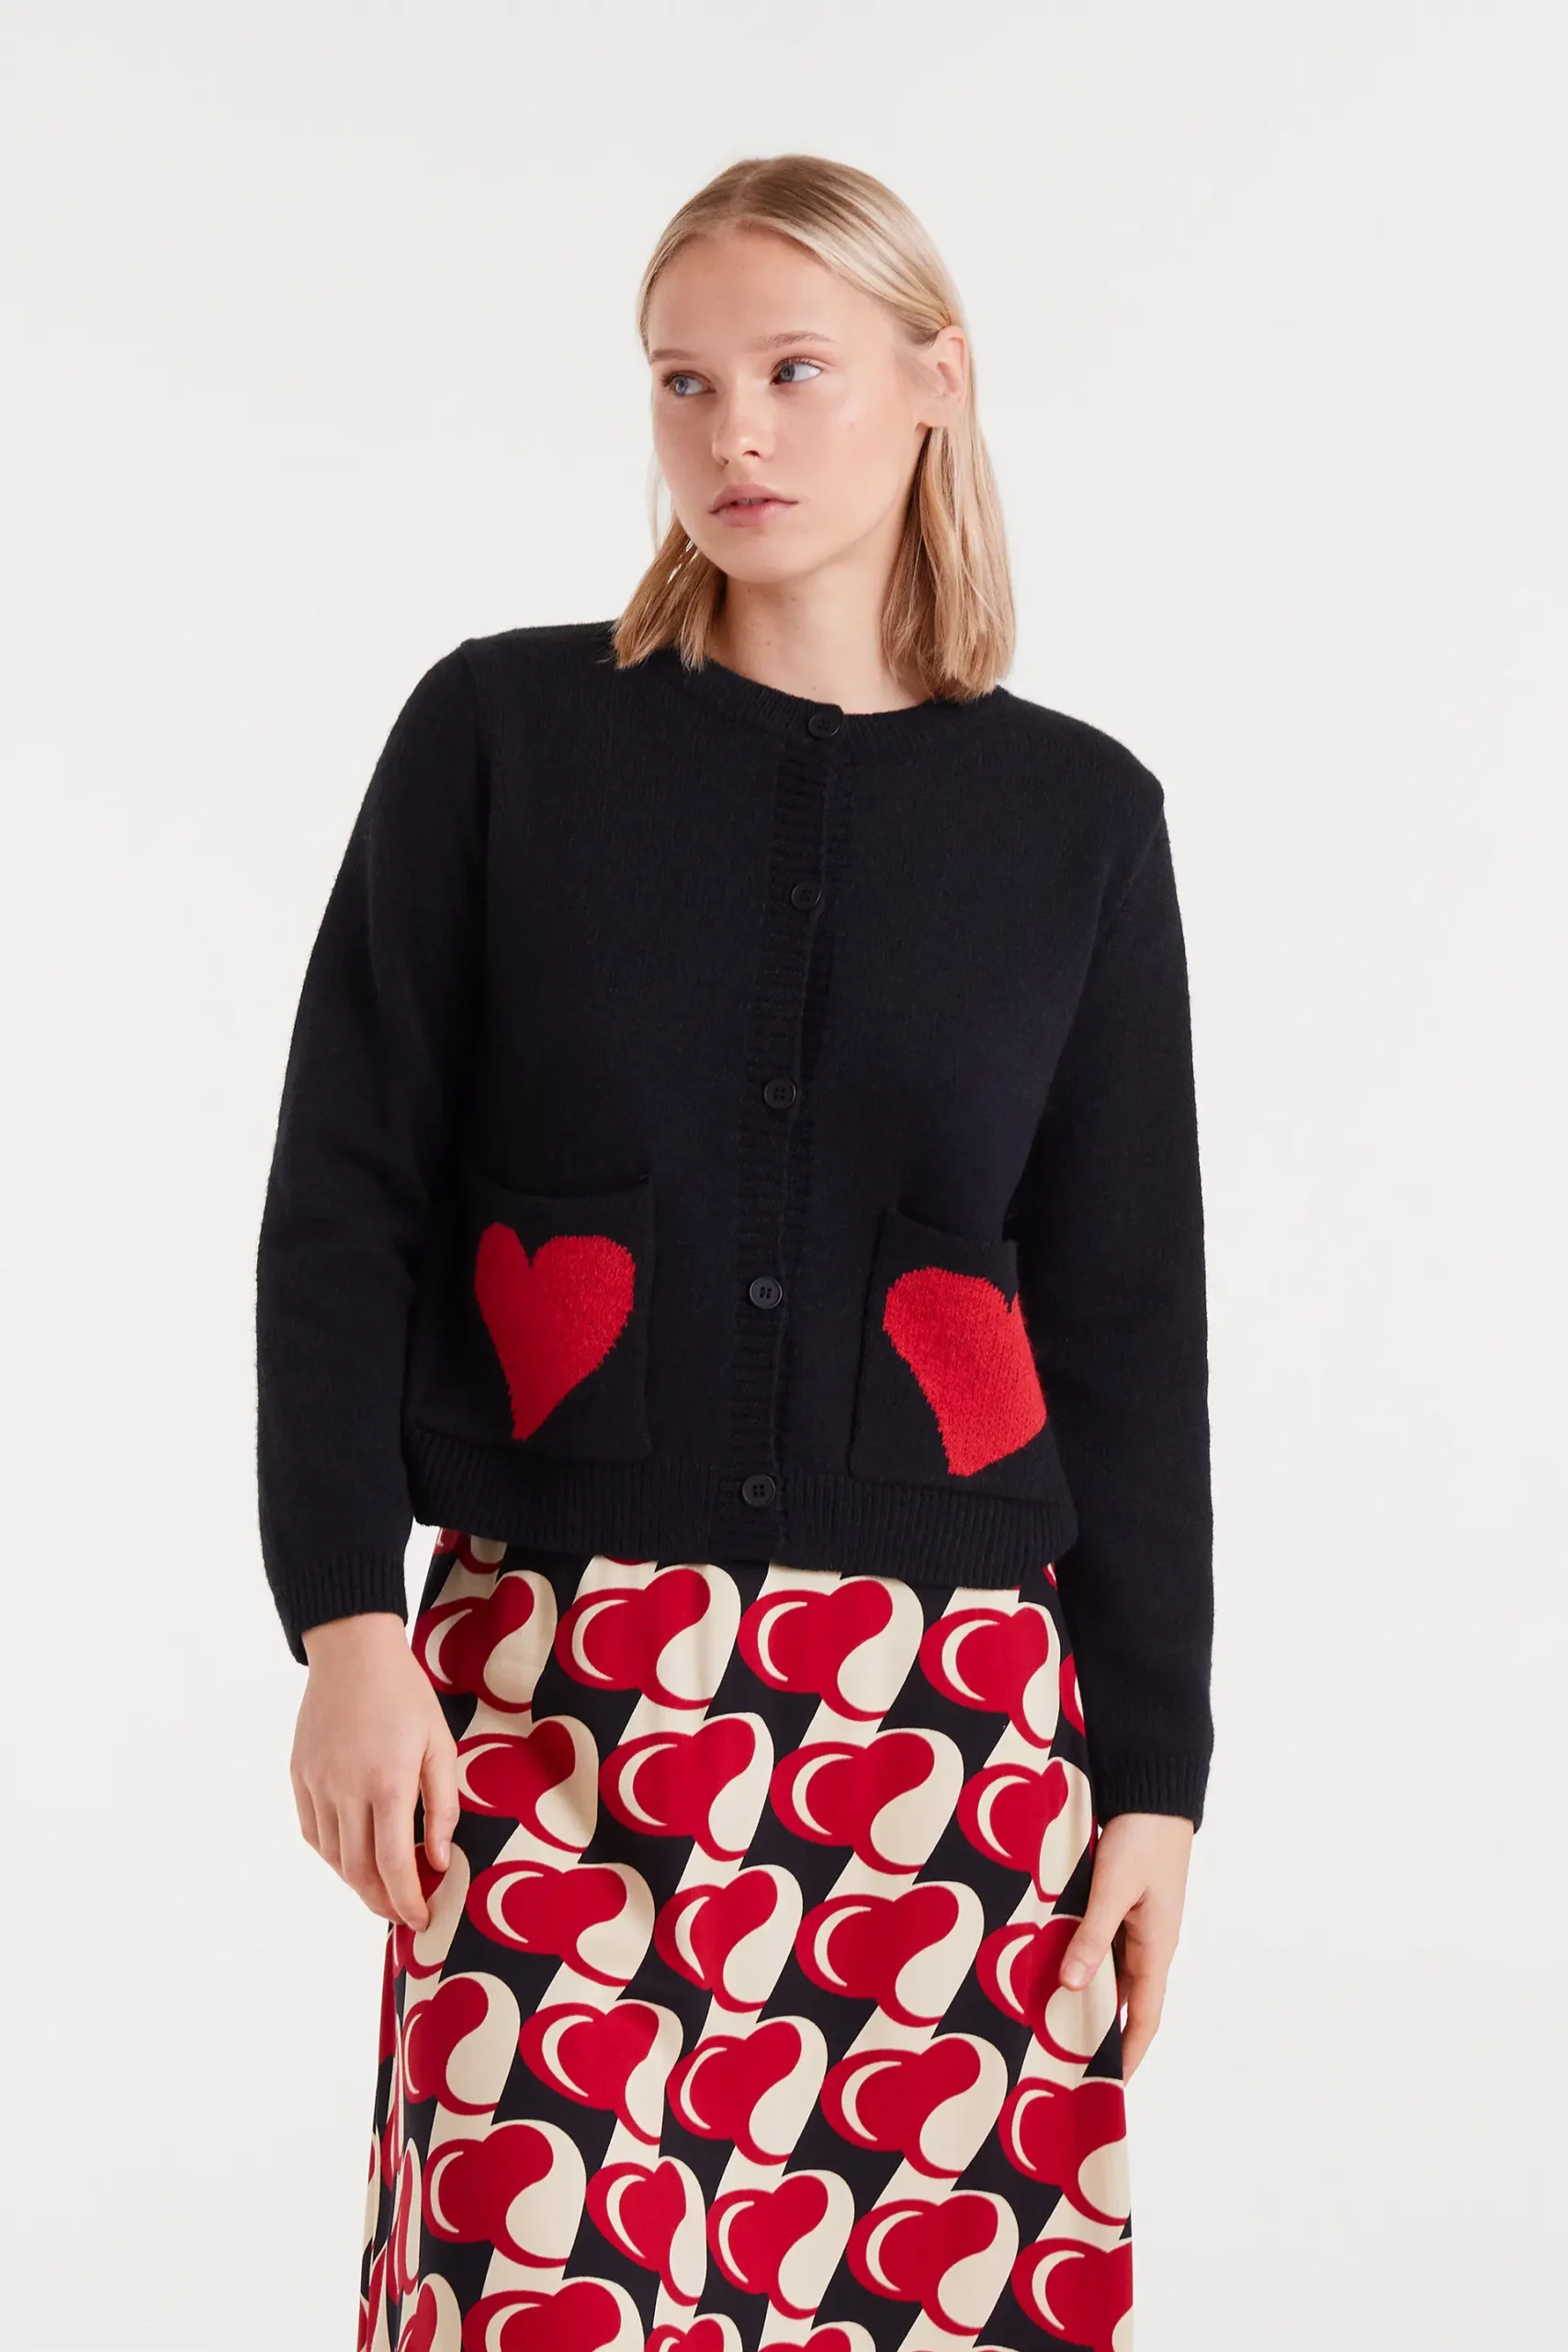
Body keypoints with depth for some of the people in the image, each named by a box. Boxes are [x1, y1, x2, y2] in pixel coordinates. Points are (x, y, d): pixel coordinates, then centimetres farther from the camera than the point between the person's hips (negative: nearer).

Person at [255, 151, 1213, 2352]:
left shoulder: (1075, 814, 8)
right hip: (547, 1696, -1)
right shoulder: (504, 730, 5)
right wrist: (346, 1617, -7)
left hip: (948, 1714, 1)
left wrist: (1153, 1768, 4)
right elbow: (346, 1197, 3)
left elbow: (1129, 1323, 9)